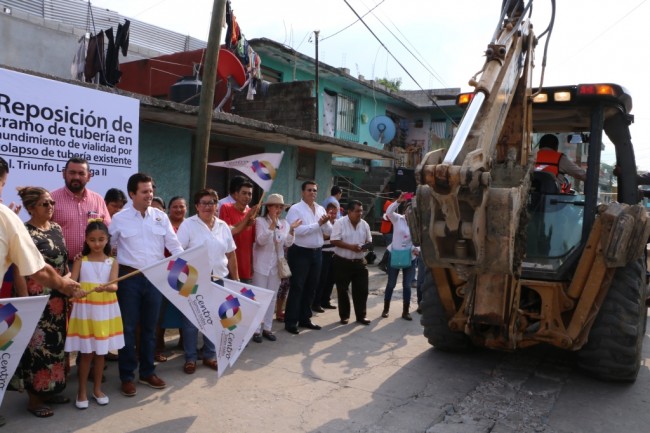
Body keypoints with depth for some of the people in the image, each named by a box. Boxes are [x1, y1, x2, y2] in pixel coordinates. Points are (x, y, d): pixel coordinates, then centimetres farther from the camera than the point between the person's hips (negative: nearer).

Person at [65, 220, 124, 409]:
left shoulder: (112, 262, 0)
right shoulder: (80, 261, 0)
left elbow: (114, 285, -12)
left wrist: (105, 287, -34)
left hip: (105, 311, 1)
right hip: (85, 311, -1)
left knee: (101, 352, 11)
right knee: (86, 353, 4)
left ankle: (97, 389, 25)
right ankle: (82, 390, 19)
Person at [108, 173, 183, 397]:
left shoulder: (161, 217, 4)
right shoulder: (119, 219, -2)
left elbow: (174, 244, 3)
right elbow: (109, 247, 5)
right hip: (129, 277, -2)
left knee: (149, 327, 13)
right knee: (128, 327, 4)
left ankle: (147, 372, 26)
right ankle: (127, 376, 17)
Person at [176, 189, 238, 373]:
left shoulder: (223, 226, 8)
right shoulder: (188, 224, -5)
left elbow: (230, 254, 12)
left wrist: (235, 278, 12)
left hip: (217, 280, 4)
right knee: (191, 320, 4)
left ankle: (210, 355, 26)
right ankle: (190, 358, 17)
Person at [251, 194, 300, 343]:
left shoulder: (284, 223, 7)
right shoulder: (260, 221, -7)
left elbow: (288, 244, -1)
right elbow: (261, 240, -20)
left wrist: (291, 230, -16)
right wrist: (273, 224, -27)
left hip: (276, 265, 5)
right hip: (261, 265, -5)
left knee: (272, 297, 10)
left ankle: (267, 327, 21)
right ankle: (257, 329, 9)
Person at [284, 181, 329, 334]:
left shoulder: (321, 209, 10)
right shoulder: (295, 209, -9)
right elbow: (298, 230, -22)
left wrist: (326, 222, -13)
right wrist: (318, 224, -18)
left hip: (316, 252, 6)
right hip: (300, 253, -6)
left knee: (311, 287, 14)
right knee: (297, 288, -1)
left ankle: (304, 318, 26)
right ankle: (290, 321, 8)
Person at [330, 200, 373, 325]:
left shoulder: (364, 225, 4)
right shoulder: (340, 223, -11)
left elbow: (368, 240, 13)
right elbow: (334, 240, -16)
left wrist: (366, 247, -10)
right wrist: (351, 246, -23)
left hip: (359, 262, 4)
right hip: (342, 262, -4)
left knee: (362, 289, 4)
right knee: (342, 290, 5)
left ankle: (361, 315, 16)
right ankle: (344, 316, 19)